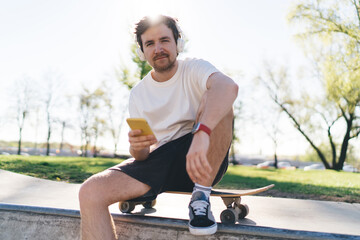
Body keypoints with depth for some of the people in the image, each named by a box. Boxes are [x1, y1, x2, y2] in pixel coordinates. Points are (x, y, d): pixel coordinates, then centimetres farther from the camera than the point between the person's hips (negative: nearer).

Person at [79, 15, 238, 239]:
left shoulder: (194, 69, -2)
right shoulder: (138, 93, 8)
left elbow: (228, 86, -28)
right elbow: (142, 156, 5)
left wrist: (201, 134, -45)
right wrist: (137, 146, -21)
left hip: (202, 161, -2)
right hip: (158, 162, 3)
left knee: (215, 99, -28)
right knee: (90, 193, -19)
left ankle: (201, 195, -21)